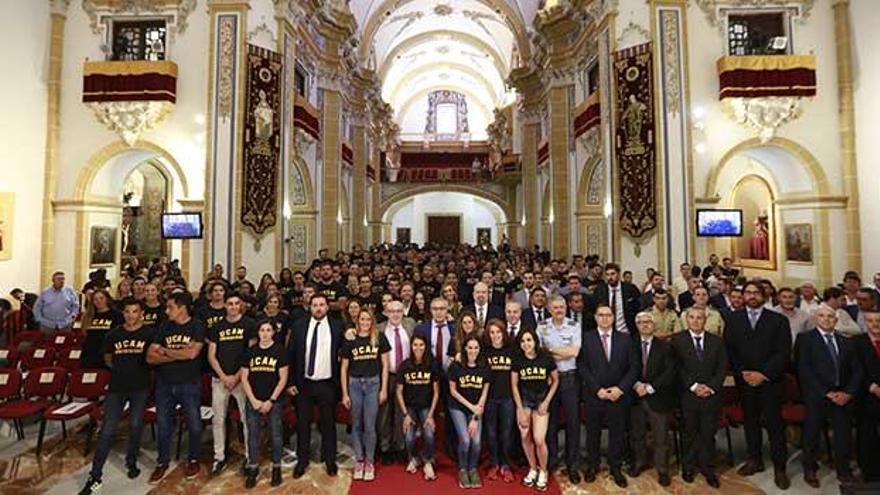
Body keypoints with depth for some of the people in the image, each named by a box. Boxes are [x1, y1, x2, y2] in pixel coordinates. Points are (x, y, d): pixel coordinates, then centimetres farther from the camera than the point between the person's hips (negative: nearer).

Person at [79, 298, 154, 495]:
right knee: (106, 431, 0)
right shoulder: (114, 334, 2)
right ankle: (95, 476, 9)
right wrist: (123, 370, 8)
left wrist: (140, 370, -2)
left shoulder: (150, 333, -7)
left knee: (136, 426, 8)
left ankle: (131, 462, 30)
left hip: (140, 387, -2)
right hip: (117, 387, 2)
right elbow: (108, 359, 15)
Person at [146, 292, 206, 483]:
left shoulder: (197, 327, -8)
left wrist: (165, 351, -8)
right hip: (164, 384, 3)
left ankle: (193, 460, 29)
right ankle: (162, 462, 34)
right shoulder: (164, 327, 2)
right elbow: (150, 357, -4)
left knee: (194, 424, 9)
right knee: (163, 425, 14)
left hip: (190, 384, -3)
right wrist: (180, 354, -16)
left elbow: (192, 353, -20)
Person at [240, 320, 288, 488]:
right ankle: (253, 468, 25)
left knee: (276, 435, 7)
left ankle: (276, 468, 21)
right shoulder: (251, 351, 3)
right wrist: (253, 400, -5)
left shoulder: (279, 350, -6)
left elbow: (283, 378, -7)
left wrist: (271, 401, -10)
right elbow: (244, 378, 4)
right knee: (253, 435, 9)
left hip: (274, 401, -2)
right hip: (253, 401, 2)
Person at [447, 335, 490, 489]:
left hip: (476, 409, 2)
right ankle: (462, 470, 14)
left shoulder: (484, 369, -9)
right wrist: (470, 406, -11)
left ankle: (473, 469, 18)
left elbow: (484, 394, -5)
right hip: (458, 408, -2)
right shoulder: (455, 366, -15)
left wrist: (476, 418, -9)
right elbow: (452, 390, -6)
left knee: (476, 441, -12)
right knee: (465, 440, -15)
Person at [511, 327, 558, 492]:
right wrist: (521, 410, -3)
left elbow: (556, 380, 0)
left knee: (539, 439, -7)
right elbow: (514, 385, -2)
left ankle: (543, 471, 20)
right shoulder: (517, 360, -10)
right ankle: (533, 469, 29)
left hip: (541, 399, -2)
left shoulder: (546, 358, -14)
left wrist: (547, 401, -5)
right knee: (525, 437, 4)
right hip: (524, 400, 2)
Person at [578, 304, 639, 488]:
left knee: (618, 433, 11)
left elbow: (634, 366, -1)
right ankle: (592, 465, 31)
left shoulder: (625, 339, 2)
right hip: (594, 395, -1)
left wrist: (620, 388, -10)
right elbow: (582, 366, -6)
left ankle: (615, 468, 31)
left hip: (618, 395, 1)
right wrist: (597, 389, -13)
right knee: (593, 432, 12)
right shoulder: (586, 339, -3)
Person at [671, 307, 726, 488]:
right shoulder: (677, 340, -3)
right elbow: (677, 367, -6)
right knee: (690, 433, 11)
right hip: (687, 395, -1)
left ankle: (708, 469, 24)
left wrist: (711, 387, -9)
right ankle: (688, 466, 27)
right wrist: (693, 386, -13)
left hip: (711, 395, 2)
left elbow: (722, 368, 2)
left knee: (708, 434, 8)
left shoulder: (717, 341, 5)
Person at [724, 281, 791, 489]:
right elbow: (729, 349, 3)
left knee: (774, 423, 4)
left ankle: (779, 468, 17)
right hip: (744, 379, 2)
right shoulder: (733, 319, 4)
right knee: (750, 421, 11)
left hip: (770, 380, -2)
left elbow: (783, 353, -5)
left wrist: (764, 374, -12)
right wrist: (742, 372, -8)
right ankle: (755, 460, 25)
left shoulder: (778, 320, 0)